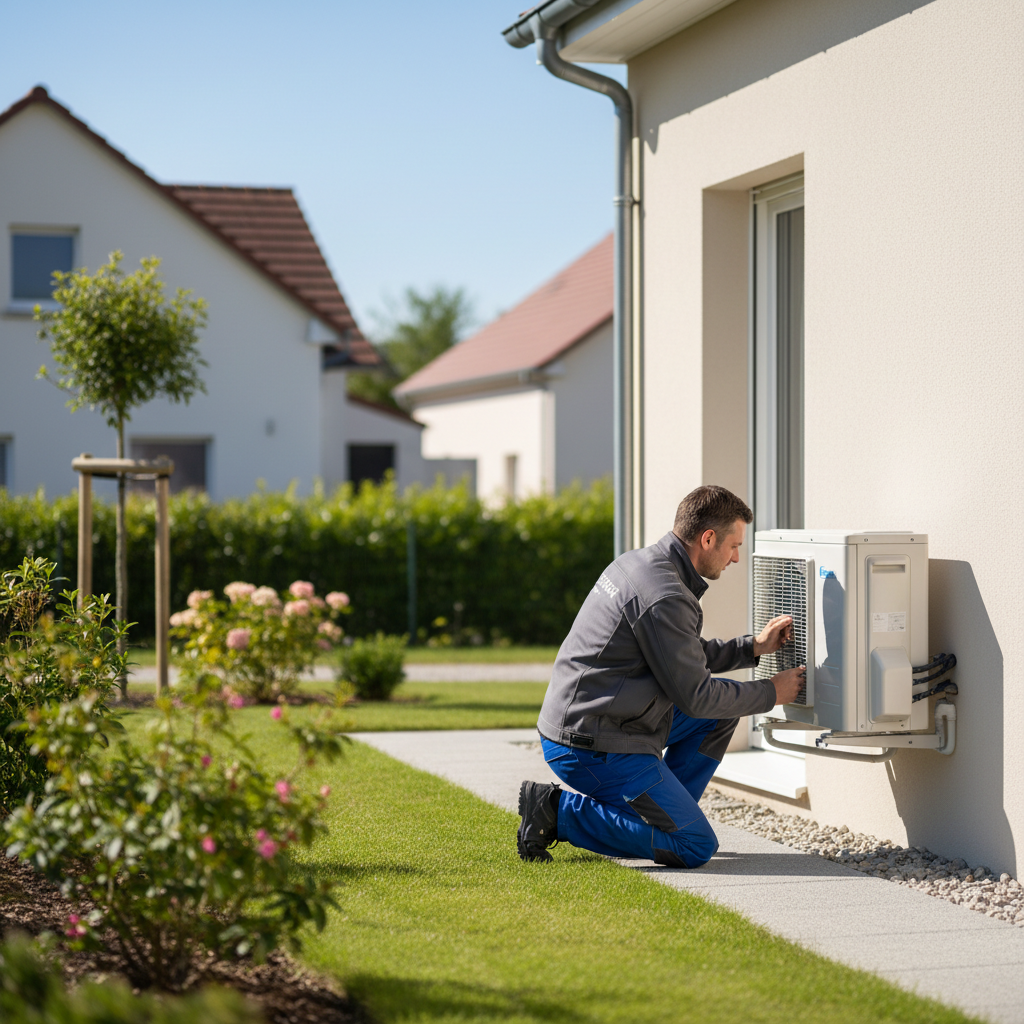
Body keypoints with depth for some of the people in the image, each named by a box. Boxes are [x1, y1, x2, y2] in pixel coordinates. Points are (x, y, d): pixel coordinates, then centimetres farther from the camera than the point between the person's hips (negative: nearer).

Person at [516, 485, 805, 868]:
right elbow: (694, 697, -15)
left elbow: (687, 656, 24)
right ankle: (561, 811, -7)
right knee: (696, 847, -7)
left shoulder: (638, 563, 10)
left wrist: (753, 647, 17)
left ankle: (659, 814, 15)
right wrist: (771, 693, -3)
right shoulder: (665, 598, -22)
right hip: (596, 749, -10)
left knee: (722, 710, 16)